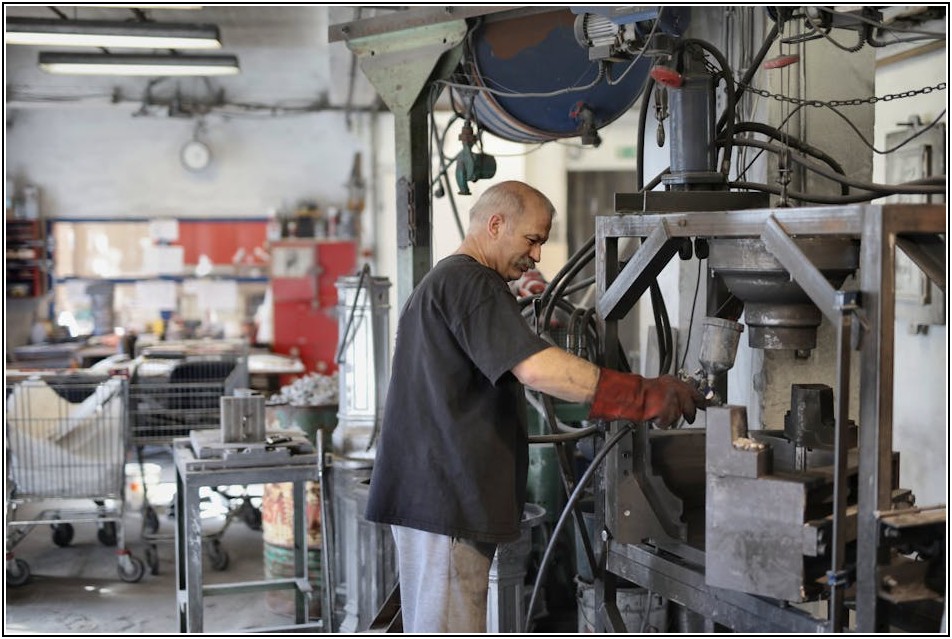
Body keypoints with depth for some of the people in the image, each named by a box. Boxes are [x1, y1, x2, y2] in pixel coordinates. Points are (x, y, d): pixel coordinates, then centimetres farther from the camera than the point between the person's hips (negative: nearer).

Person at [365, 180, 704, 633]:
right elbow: (535, 368, -25)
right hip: (448, 496, -11)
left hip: (427, 492, 11)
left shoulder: (437, 283, 23)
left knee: (431, 632, 15)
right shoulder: (469, 282, -12)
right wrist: (644, 396, -24)